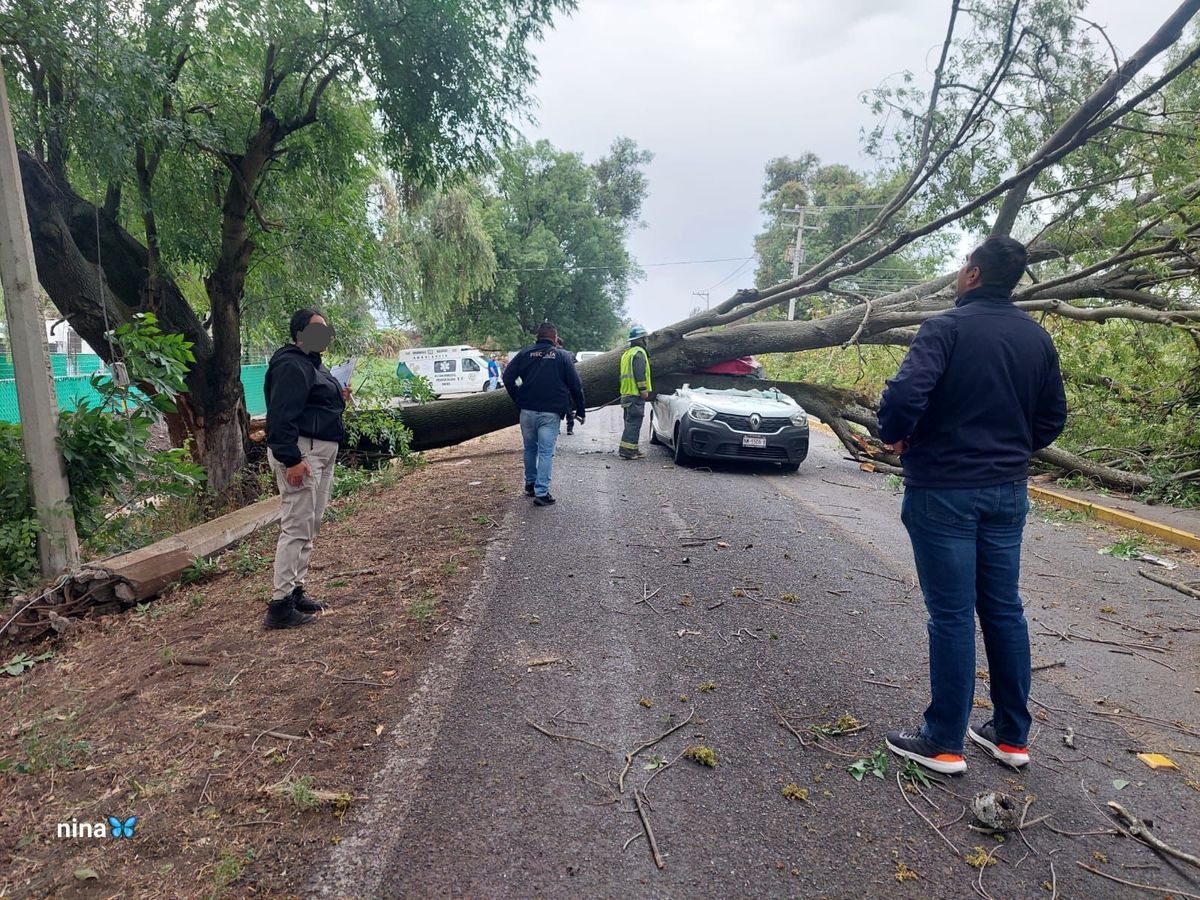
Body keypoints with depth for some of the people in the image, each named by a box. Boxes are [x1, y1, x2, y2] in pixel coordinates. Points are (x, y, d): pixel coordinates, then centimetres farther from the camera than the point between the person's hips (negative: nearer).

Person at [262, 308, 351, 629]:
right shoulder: (290, 366, -14)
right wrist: (291, 460, -27)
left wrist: (339, 398, 9)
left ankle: (295, 591, 25)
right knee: (296, 528, -10)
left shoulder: (312, 364, 19)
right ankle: (280, 605, -5)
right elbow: (280, 416, -22)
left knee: (310, 528, 15)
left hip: (321, 453, 11)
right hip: (301, 453, -11)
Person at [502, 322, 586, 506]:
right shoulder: (563, 355, 0)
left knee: (530, 448, 19)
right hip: (550, 413, -3)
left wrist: (518, 401, 7)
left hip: (527, 411, 3)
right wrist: (580, 410, 7)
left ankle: (530, 483, 32)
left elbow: (508, 377, -1)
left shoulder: (525, 353, 5)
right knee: (546, 452, -1)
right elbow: (576, 385, -1)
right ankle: (542, 492, -4)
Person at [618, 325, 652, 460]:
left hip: (626, 393, 10)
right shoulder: (639, 353, -8)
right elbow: (639, 373, -18)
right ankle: (627, 450, -14)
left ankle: (633, 449, 18)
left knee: (631, 422, 13)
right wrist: (643, 389, -18)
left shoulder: (626, 353, 22)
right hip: (636, 394, -10)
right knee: (634, 422, -10)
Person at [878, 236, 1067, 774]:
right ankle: (1011, 736, 27)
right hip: (1008, 492, 7)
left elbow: (905, 392, -27)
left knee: (951, 614, 0)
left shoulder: (948, 327, -13)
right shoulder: (1037, 338, 8)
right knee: (1004, 609, 15)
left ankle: (944, 743, 13)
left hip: (943, 490, -6)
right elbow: (1053, 417, 13)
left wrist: (894, 436, -8)